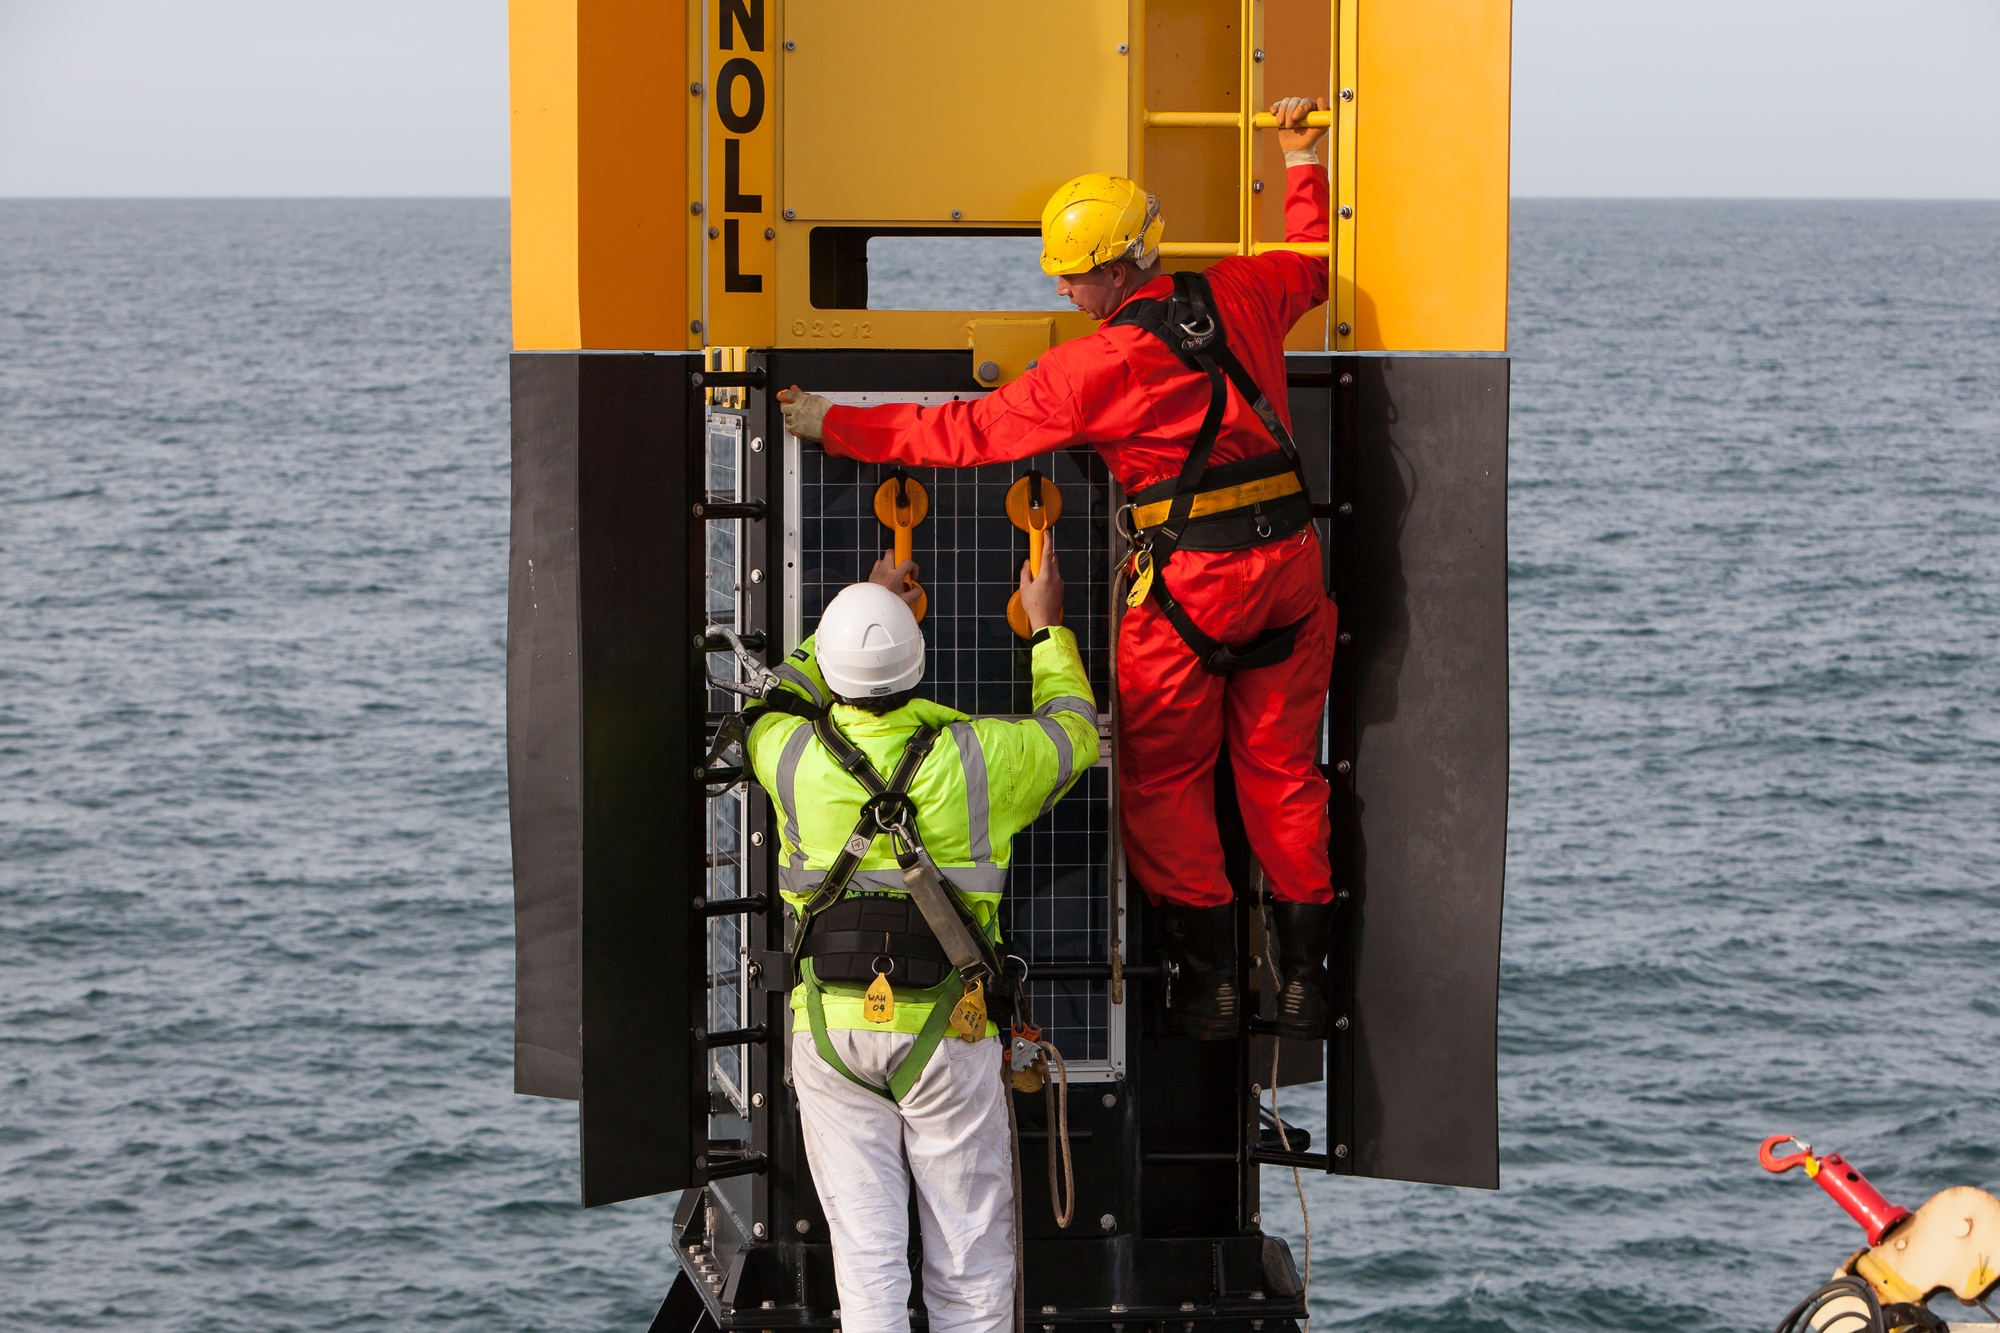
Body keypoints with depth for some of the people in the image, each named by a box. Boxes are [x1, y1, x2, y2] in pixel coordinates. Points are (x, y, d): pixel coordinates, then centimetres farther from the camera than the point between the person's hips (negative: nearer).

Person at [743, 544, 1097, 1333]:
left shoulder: (793, 758, -5)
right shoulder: (977, 758, -9)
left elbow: (776, 703, 22)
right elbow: (1073, 733, 12)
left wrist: (867, 607, 30)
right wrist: (1048, 630, 26)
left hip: (831, 1031, 1)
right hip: (946, 1032, -1)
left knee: (865, 1248, 3)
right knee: (969, 1262, 7)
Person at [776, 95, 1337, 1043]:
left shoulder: (1095, 366, -12)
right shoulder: (1240, 297, 2)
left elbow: (967, 433, -7)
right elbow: (1312, 263, 25)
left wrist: (837, 426, 1)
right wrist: (1303, 166, 38)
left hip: (1190, 581, -6)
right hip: (1290, 568, 6)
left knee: (1166, 779, 9)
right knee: (1281, 770, 14)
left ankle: (1207, 975, 7)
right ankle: (1302, 974, 15)